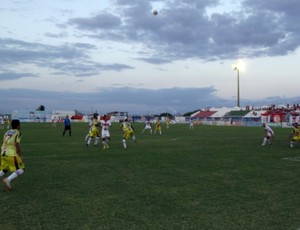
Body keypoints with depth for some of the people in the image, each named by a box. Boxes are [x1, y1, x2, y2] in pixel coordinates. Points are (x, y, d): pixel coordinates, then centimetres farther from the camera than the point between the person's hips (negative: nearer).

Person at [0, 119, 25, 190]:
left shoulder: (7, 132, 16)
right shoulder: (17, 133, -5)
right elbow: (17, 145, -14)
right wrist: (21, 155, -8)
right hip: (12, 154, -7)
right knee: (21, 169, 3)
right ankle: (8, 180, -13)